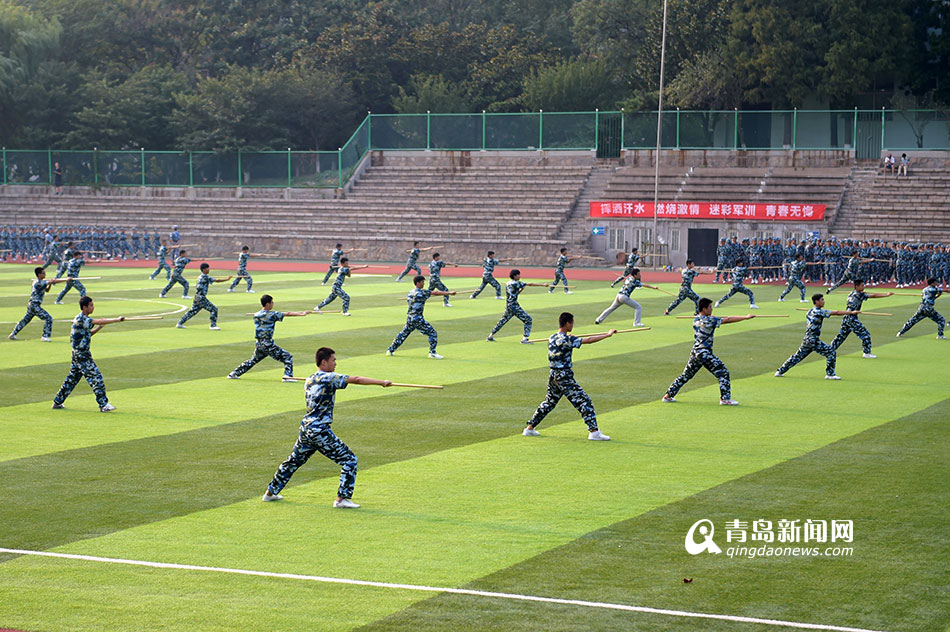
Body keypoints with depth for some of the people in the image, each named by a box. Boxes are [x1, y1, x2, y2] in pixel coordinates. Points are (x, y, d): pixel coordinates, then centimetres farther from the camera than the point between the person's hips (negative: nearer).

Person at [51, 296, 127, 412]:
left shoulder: (81, 318, 13)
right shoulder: (81, 319, -18)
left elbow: (88, 334, 21)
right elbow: (98, 321, -27)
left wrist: (99, 327, 7)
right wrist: (117, 320, -28)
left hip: (77, 354, 10)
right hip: (82, 355, -10)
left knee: (72, 378, 16)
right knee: (96, 377, -8)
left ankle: (57, 402, 23)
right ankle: (103, 404, -7)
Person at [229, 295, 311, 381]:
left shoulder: (256, 315, 8)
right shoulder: (272, 314, -10)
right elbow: (288, 314, -10)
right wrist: (302, 313, -9)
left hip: (259, 345, 7)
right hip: (268, 345, -7)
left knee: (252, 360, 26)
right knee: (288, 357, -1)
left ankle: (233, 374, 29)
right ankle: (287, 376, -14)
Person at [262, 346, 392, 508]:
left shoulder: (309, 380, 13)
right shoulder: (329, 378, -11)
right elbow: (356, 379, -18)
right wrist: (382, 383, -18)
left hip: (305, 429, 8)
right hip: (320, 431, -8)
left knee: (293, 461, 25)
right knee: (350, 459, -2)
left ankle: (271, 492, 33)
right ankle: (342, 498, -7)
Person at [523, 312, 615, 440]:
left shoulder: (552, 338, 8)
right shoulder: (566, 339, -17)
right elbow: (588, 340, -19)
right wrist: (608, 334, -14)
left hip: (553, 375, 8)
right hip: (564, 377, -8)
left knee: (548, 403, 22)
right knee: (584, 401, -5)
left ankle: (529, 428, 25)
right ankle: (594, 431, -11)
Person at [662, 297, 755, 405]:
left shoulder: (696, 319, 9)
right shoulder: (709, 320, -13)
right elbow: (727, 320, -14)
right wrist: (746, 317, -11)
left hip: (694, 352, 8)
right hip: (705, 353, -8)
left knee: (686, 375, 18)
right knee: (723, 373, 0)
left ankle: (668, 395, 20)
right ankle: (725, 399, -3)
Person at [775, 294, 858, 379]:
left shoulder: (810, 312, 13)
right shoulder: (819, 311, -11)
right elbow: (836, 312, -13)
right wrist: (851, 312, -13)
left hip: (806, 340, 8)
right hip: (813, 341, -8)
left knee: (797, 356, 18)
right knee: (831, 351, -2)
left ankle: (780, 371, 22)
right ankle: (830, 374, -1)